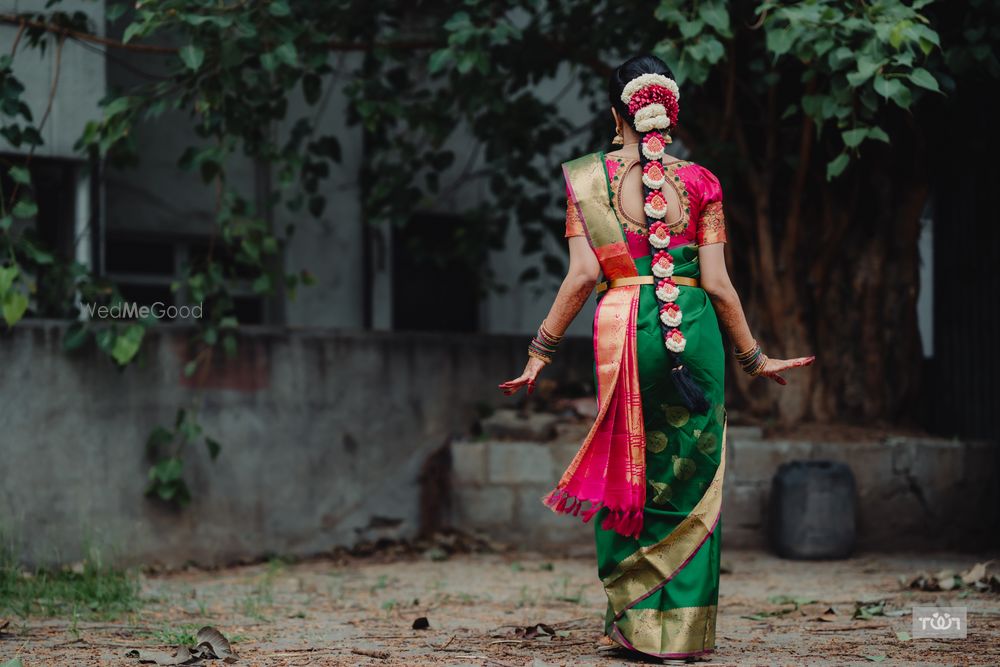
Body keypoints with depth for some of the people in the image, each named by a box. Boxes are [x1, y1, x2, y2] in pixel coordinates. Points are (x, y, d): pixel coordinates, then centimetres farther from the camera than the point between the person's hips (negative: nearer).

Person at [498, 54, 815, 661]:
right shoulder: (697, 182, 2)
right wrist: (754, 357, 10)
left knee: (625, 474, 10)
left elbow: (583, 276, -6)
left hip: (622, 330, 0)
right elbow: (717, 283, 0)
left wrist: (541, 352, 1)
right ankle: (683, 627, 7)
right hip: (693, 332, 0)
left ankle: (634, 621, 8)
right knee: (691, 480, 7)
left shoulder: (589, 179, 1)